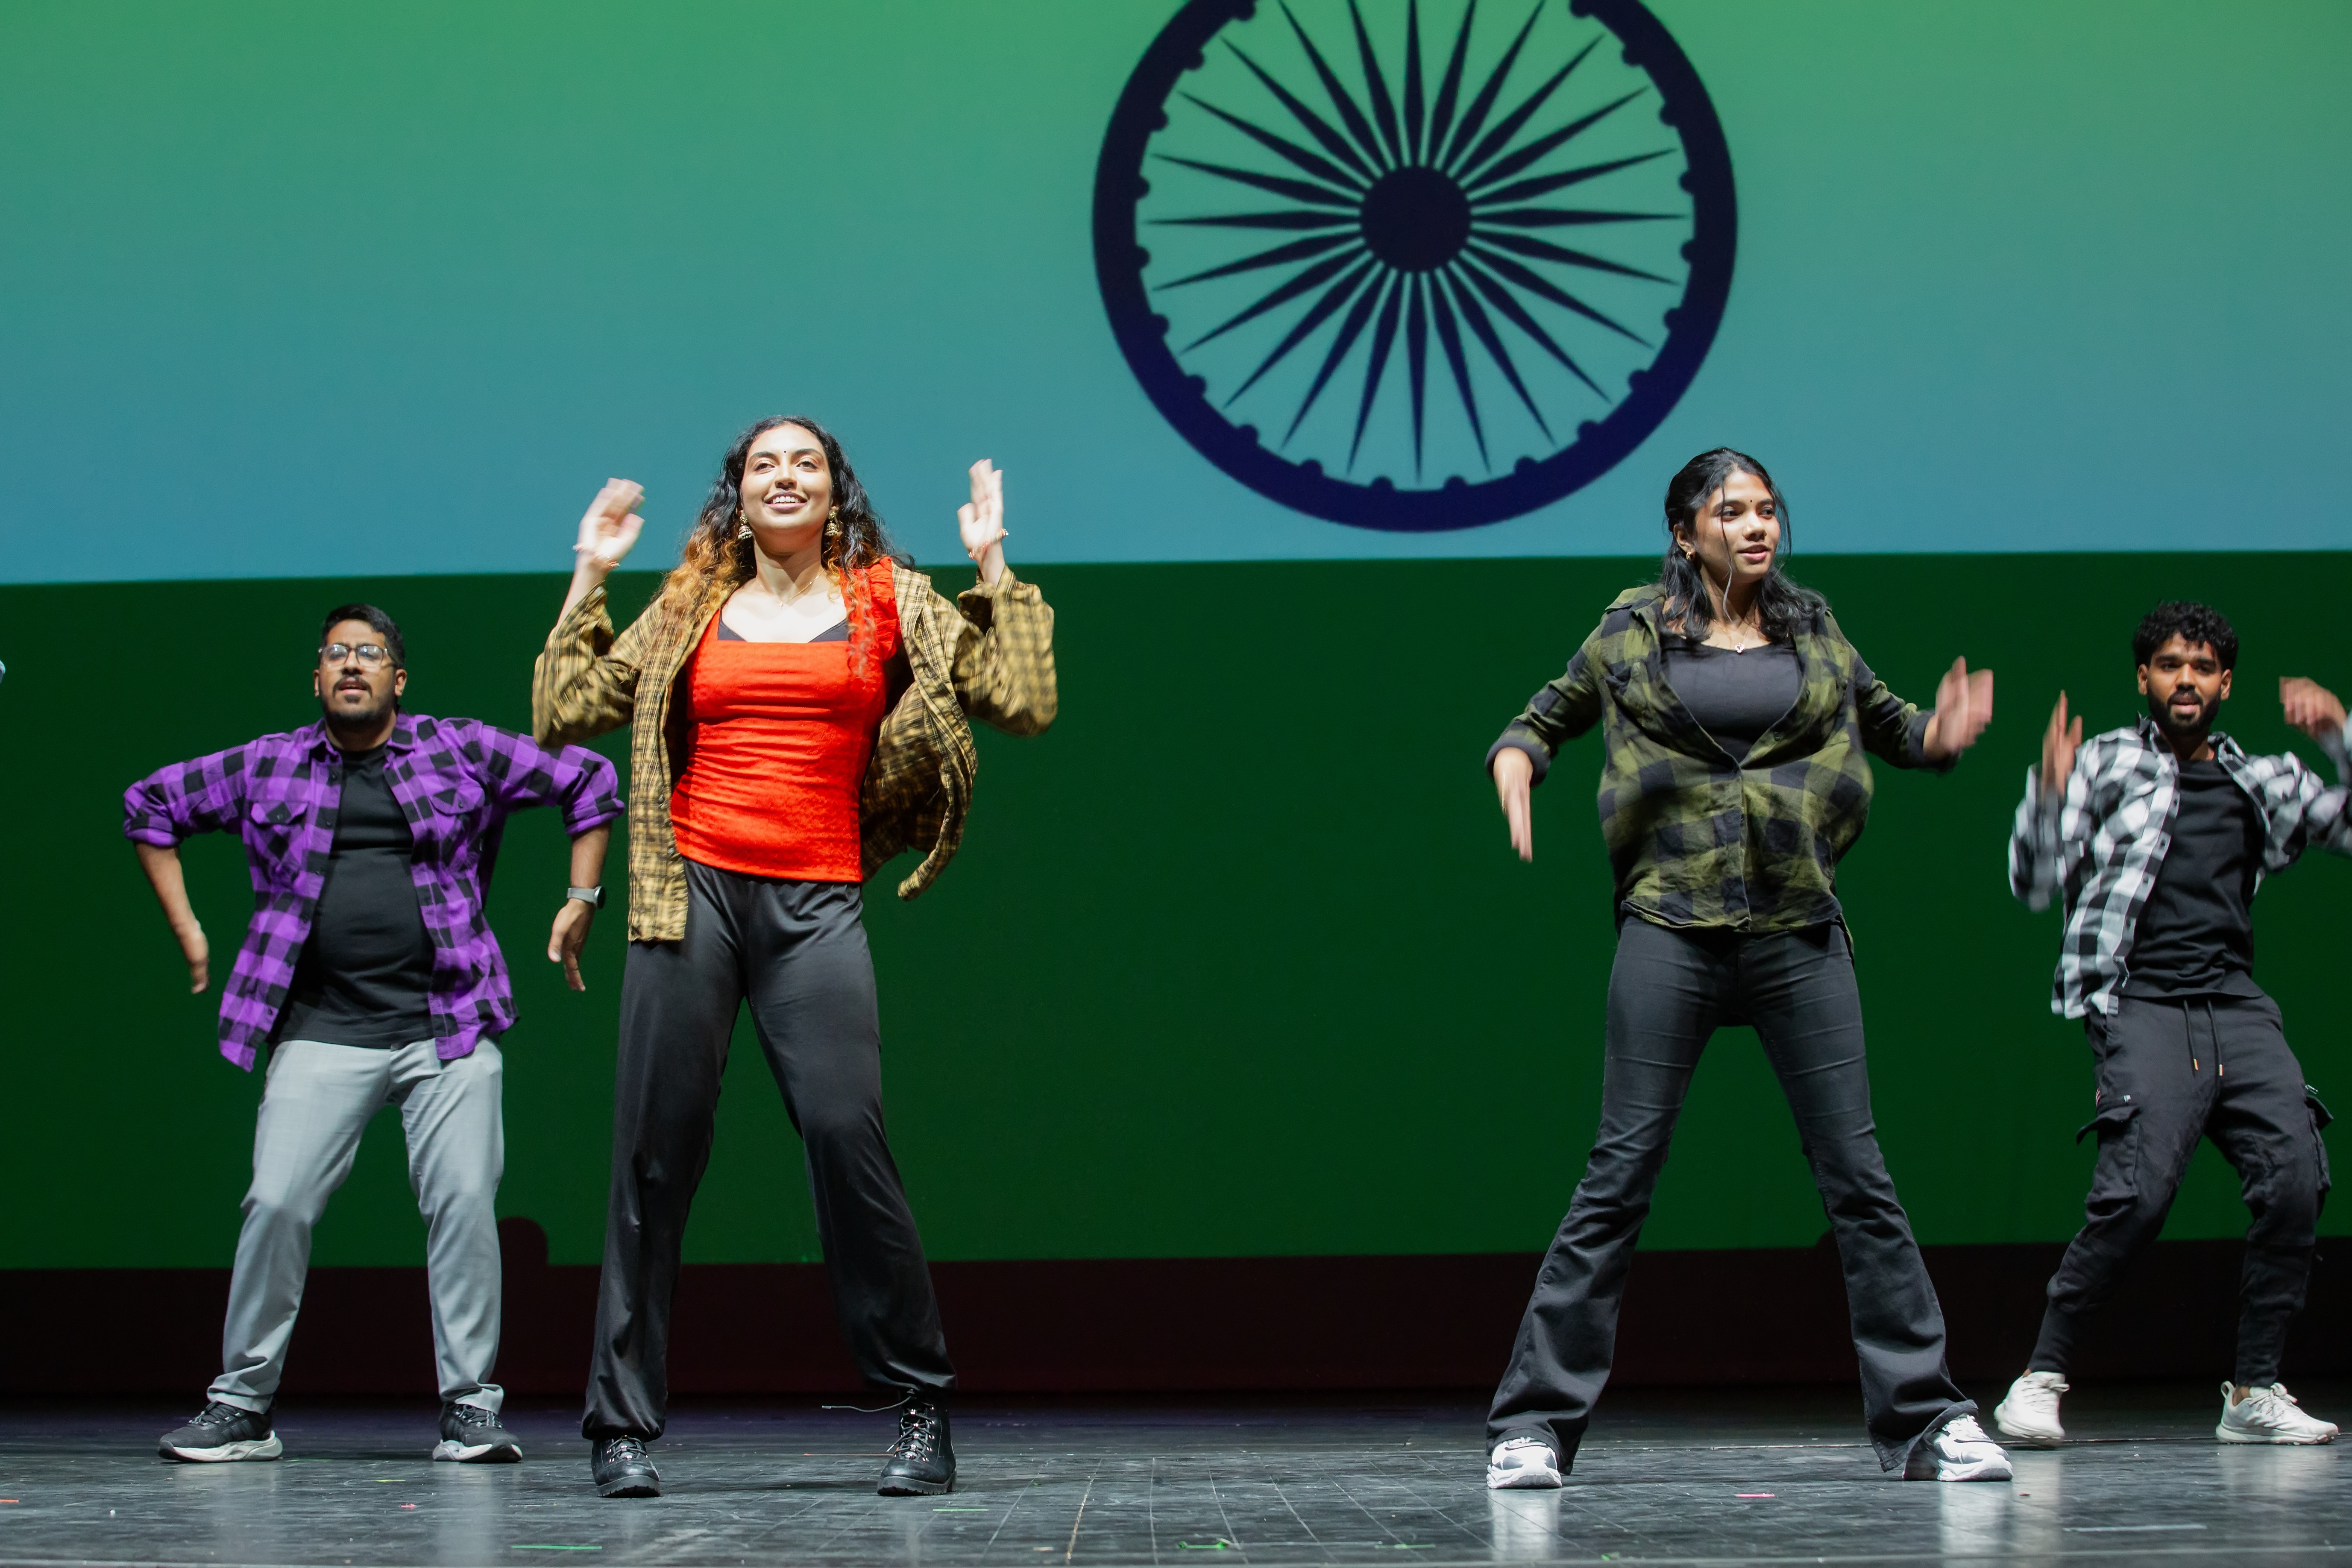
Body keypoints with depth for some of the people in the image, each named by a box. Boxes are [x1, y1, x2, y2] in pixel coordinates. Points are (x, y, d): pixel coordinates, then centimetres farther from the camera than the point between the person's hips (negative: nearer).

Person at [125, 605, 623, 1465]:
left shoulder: (461, 750, 7)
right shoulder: (268, 767, 10)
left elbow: (588, 780, 14)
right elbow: (151, 805, 23)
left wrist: (580, 901, 9)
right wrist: (187, 930, 17)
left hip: (448, 1028, 0)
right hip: (322, 1031, 1)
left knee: (464, 1203, -10)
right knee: (276, 1205, -9)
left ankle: (469, 1404, -2)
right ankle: (243, 1403, 3)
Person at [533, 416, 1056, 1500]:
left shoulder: (890, 606, 12)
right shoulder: (691, 612, 15)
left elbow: (1020, 703, 5)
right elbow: (564, 715, 14)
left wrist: (993, 569, 5)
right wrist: (590, 578, 14)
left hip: (815, 903, -1)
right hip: (693, 889, 1)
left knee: (845, 1132, -13)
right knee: (655, 1150, -2)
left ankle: (921, 1411, -1)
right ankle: (622, 1426, 3)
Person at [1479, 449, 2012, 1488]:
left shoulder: (1812, 632, 12)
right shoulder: (1633, 635, 7)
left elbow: (1888, 723, 25)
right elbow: (1543, 721, 19)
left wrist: (1942, 738, 2)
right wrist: (1515, 769, -4)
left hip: (1798, 934, 2)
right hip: (1672, 930, -2)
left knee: (1857, 1176, 0)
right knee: (1620, 1176, -5)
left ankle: (1926, 1420, 6)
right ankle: (1534, 1425, 1)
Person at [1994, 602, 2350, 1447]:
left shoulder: (2263, 782, 21)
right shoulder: (2108, 761, 12)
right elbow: (2037, 883, 5)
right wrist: (2048, 795, -13)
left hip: (2238, 1005, 4)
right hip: (2142, 1004, -4)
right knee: (2138, 1189, -22)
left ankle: (2255, 1391, -6)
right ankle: (2040, 1377, -11)